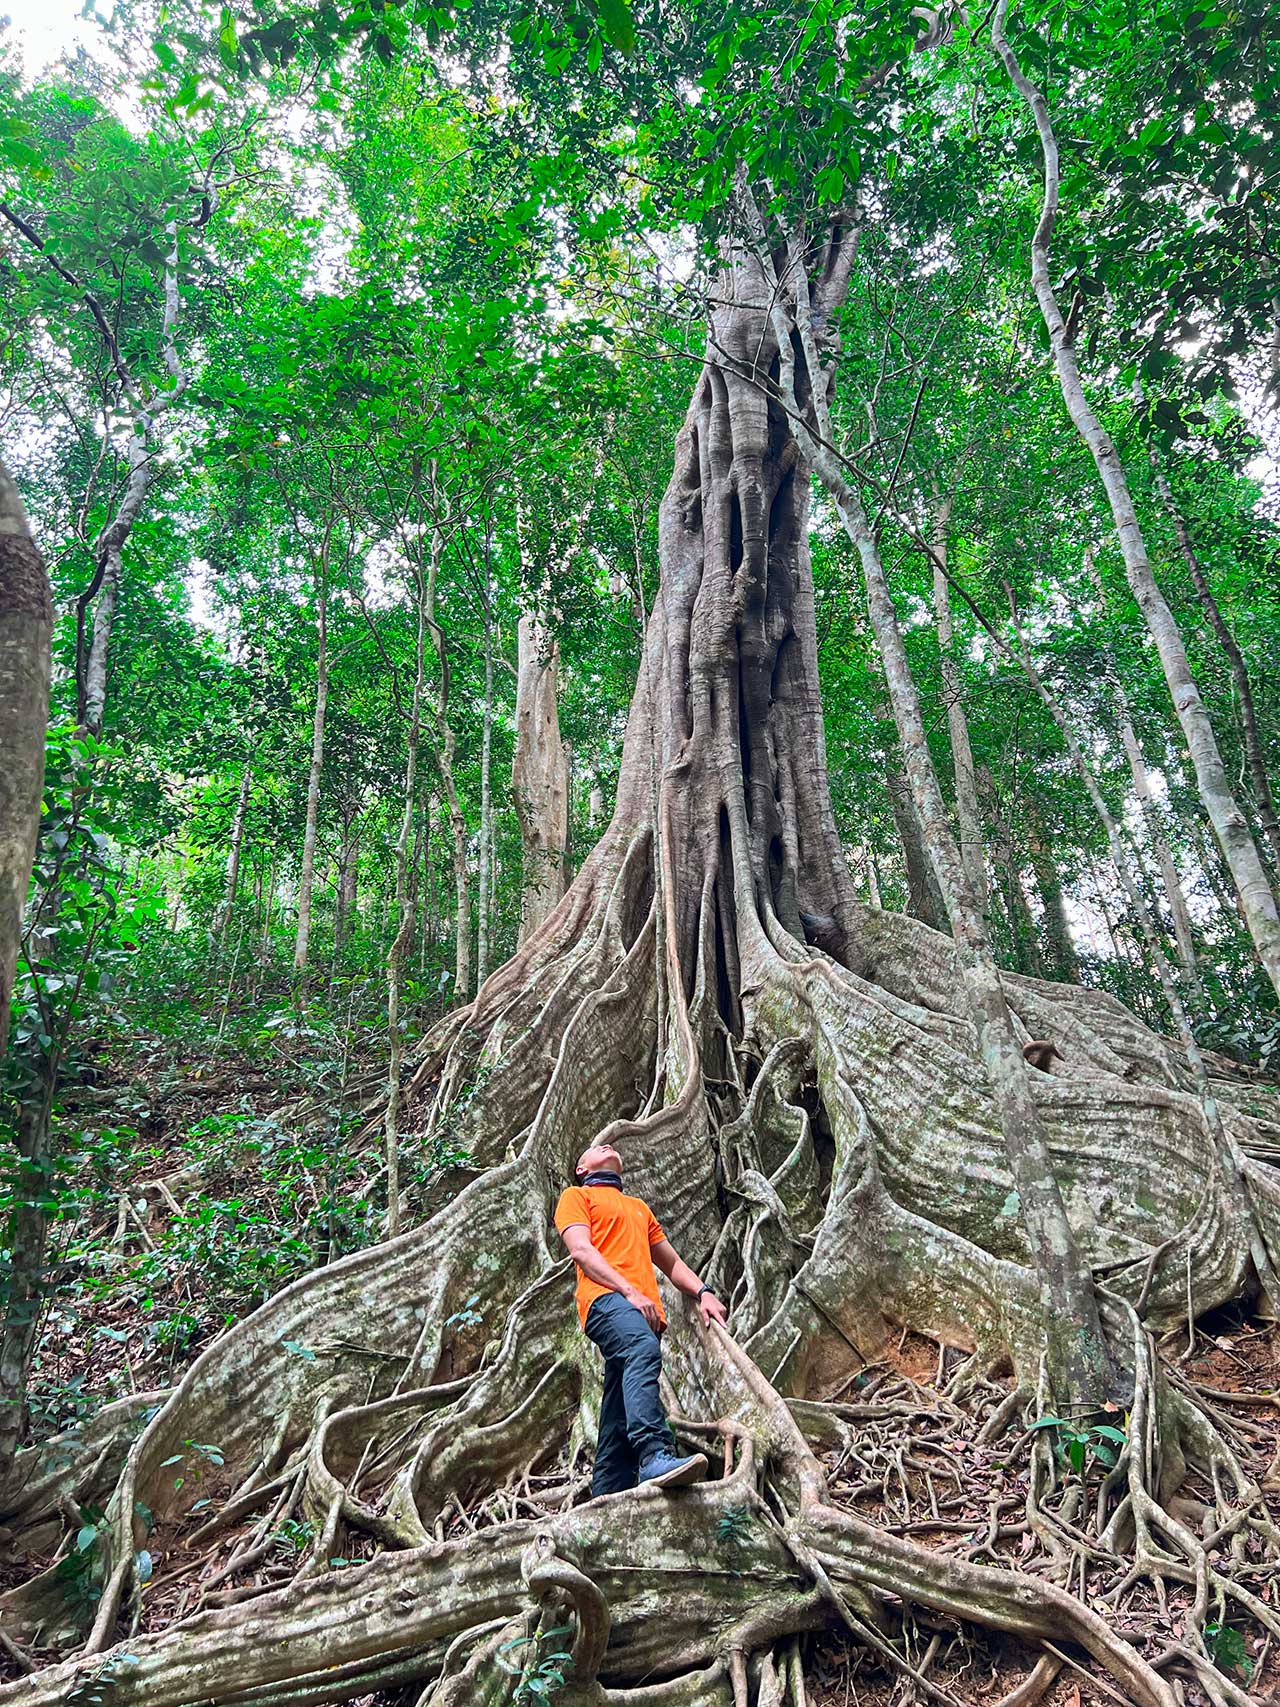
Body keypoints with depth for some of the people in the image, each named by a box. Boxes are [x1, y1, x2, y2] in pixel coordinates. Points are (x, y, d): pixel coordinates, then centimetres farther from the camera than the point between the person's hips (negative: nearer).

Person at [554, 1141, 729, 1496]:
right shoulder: (576, 1196, 19)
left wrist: (703, 1292, 13)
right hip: (606, 1297, -6)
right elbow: (581, 1250, 1)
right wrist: (629, 1291, -13)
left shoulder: (639, 1207, 38)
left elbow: (671, 1262, 35)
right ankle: (655, 1455, -49)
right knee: (643, 1350, -35)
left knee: (618, 1418, -2)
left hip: (645, 1309, 6)